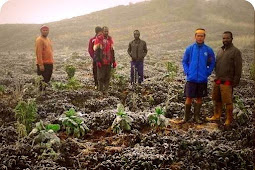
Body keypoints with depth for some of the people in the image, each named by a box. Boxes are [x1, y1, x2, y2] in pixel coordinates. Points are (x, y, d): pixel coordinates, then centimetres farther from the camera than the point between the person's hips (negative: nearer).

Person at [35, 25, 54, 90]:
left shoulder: (48, 39, 17)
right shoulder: (39, 40, -10)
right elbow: (38, 53, -17)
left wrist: (52, 63, 18)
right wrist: (41, 64, -23)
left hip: (49, 64, 8)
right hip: (43, 64, -8)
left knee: (47, 80, 13)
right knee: (42, 80, -5)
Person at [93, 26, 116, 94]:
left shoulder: (110, 39, 12)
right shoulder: (98, 39, -4)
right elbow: (96, 51, -6)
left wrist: (114, 61, 13)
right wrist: (97, 61, -14)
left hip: (108, 62, 4)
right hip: (101, 62, -4)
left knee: (107, 77, 6)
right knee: (101, 76, -1)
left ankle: (106, 90, 13)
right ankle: (100, 90, 11)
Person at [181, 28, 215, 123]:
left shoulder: (208, 50, 0)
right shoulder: (189, 49, 0)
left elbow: (212, 63, 8)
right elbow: (184, 61, 7)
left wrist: (207, 73, -2)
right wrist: (187, 72, -4)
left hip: (202, 79, 1)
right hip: (191, 79, -1)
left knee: (199, 98, 11)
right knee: (189, 98, 2)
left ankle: (196, 117, 22)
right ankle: (186, 116, 16)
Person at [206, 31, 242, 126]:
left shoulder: (235, 51, -7)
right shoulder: (220, 50, 15)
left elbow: (238, 68, -10)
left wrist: (235, 82, -12)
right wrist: (216, 77, 9)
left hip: (227, 82, -7)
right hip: (217, 81, 7)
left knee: (227, 101, -1)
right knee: (216, 100, 12)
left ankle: (229, 120, 11)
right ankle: (216, 116, 24)